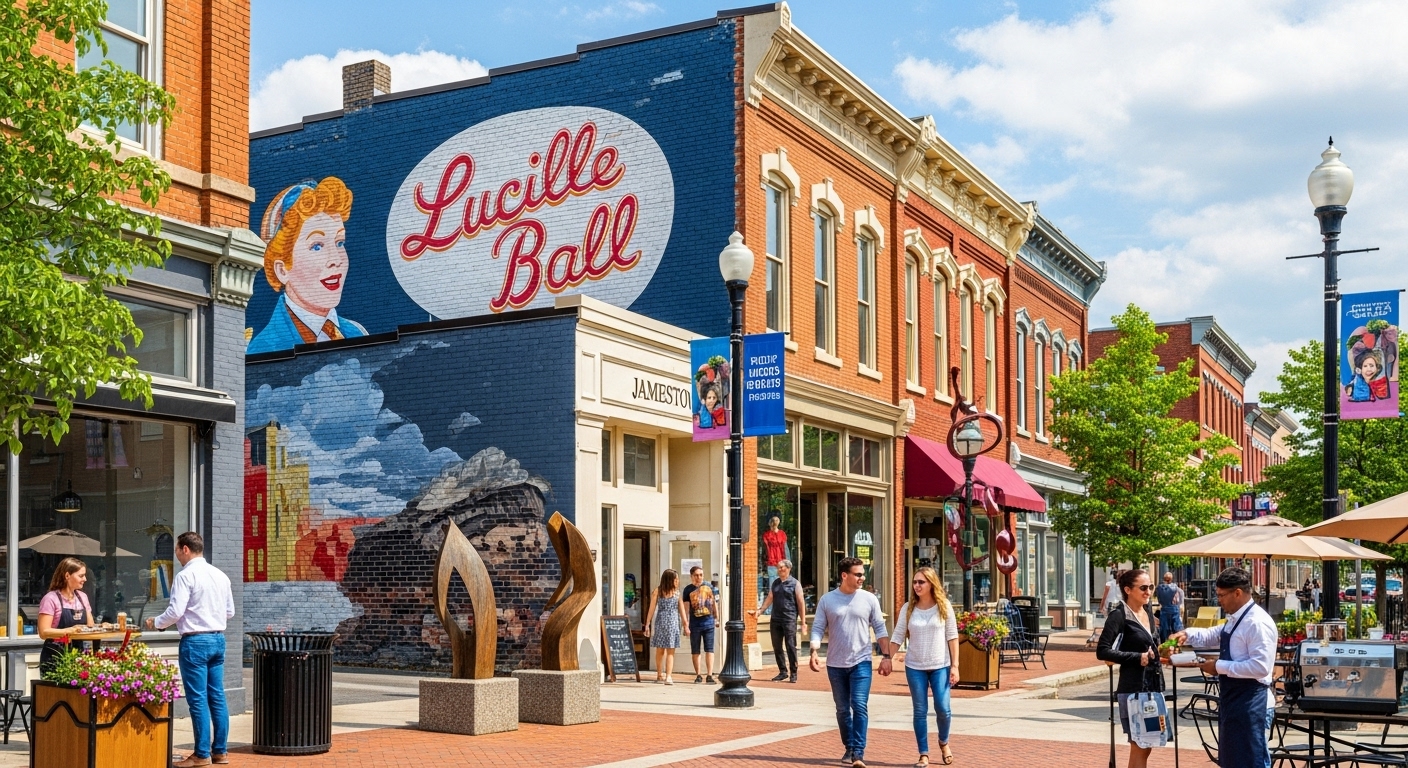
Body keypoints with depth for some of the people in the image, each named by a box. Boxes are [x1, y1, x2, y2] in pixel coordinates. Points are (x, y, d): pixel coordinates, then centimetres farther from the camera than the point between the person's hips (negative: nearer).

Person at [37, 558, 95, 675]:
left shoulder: (82, 597, 11)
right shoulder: (51, 599, -8)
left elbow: (90, 626, 16)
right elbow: (44, 632, -16)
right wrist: (69, 630, -29)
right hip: (55, 658, -5)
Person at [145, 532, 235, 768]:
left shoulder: (186, 575, -11)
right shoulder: (220, 575, 11)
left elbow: (175, 611, -16)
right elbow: (230, 612, 15)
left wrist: (155, 623, 1)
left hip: (195, 641, -7)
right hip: (218, 639, 7)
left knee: (198, 699, -2)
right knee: (217, 697, 11)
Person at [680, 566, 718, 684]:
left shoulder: (709, 587, 7)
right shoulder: (688, 589, 0)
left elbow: (714, 603, 16)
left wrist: (716, 618, 18)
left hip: (709, 622, 1)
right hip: (695, 624, -1)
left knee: (709, 650, -4)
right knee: (695, 651, 7)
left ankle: (709, 675, -5)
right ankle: (698, 675, 17)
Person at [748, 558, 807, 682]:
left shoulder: (795, 583, -2)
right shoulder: (775, 583, 13)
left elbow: (801, 603, -4)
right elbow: (769, 599, 16)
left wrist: (803, 622, -8)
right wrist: (759, 610, 2)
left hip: (789, 620, -5)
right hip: (775, 620, 5)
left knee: (790, 647, -4)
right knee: (777, 647, 8)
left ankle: (793, 673, 6)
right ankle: (782, 672, 19)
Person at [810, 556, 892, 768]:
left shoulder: (869, 599, -1)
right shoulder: (827, 600, -1)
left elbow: (880, 629, 3)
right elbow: (818, 629, -1)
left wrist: (886, 656, -3)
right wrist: (813, 653, -15)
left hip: (861, 663, -1)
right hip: (835, 664, 1)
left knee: (860, 706, -12)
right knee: (842, 709, 11)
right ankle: (849, 748, 26)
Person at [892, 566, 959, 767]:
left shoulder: (944, 606, -3)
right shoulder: (908, 608, 1)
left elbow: (952, 637, -2)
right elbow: (897, 637, 1)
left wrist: (955, 665, -6)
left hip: (940, 666, -1)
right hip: (915, 667, 1)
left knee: (943, 708, -5)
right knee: (920, 711, 3)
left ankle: (943, 743, 24)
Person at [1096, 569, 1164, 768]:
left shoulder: (1148, 611, 10)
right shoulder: (1119, 615, -12)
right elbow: (1102, 651, -18)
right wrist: (1138, 658, -18)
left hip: (1153, 686, 8)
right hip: (1133, 688, -8)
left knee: (1144, 747, 12)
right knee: (1140, 747, -3)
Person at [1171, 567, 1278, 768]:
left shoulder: (1257, 622, -19)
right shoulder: (1234, 620, 12)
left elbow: (1261, 667, -27)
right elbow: (1211, 636, 30)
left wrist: (1220, 667, -20)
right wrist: (1188, 634, 9)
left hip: (1251, 702, -10)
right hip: (1232, 698, 11)